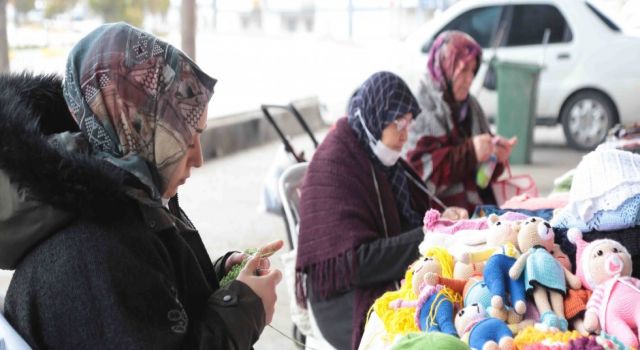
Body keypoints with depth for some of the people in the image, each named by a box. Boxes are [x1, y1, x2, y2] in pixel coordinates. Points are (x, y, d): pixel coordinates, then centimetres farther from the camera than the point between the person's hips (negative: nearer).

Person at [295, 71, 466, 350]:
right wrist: (428, 236, -20)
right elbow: (356, 262, -21)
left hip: (398, 280, 8)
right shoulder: (334, 164, -16)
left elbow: (405, 217, 16)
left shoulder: (379, 157, 8)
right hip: (351, 302, -7)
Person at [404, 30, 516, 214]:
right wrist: (468, 152, -20)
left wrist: (497, 156, 1)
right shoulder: (421, 109, -4)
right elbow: (420, 168, -14)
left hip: (478, 209, 7)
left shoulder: (471, 107, 18)